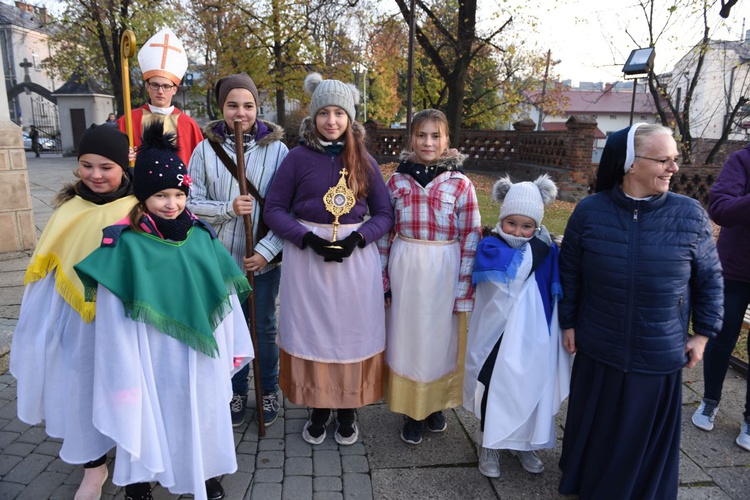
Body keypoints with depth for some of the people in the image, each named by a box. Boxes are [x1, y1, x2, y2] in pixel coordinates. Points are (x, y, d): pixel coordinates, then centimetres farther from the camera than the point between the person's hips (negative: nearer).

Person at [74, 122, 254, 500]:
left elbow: (225, 296, 4)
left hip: (200, 356, 3)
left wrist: (233, 346, 7)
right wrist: (124, 377, -9)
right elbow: (114, 320, -10)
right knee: (152, 415, 13)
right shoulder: (125, 244, -12)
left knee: (201, 413, 19)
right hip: (152, 358, -3)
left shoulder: (202, 237, -2)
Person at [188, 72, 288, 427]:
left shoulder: (277, 148, -5)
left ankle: (269, 390, 35)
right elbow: (191, 202, -2)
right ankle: (237, 391, 36)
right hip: (222, 257, 1)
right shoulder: (206, 149, -2)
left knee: (265, 328, 13)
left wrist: (267, 250, -14)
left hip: (265, 259, -1)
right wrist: (228, 208, -19)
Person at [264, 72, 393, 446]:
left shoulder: (364, 161, 4)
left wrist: (357, 238, -13)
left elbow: (384, 214, 5)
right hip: (307, 257, -1)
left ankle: (348, 410, 27)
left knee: (352, 331, 8)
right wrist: (309, 238, -15)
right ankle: (318, 408, 27)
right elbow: (274, 209, -1)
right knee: (312, 331, 7)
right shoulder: (298, 158, 0)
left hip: (356, 258, 1)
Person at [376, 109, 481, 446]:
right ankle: (412, 411, 27)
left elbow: (470, 239, -3)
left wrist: (463, 290, -6)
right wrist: (383, 279, 4)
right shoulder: (398, 180, 3)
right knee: (406, 337, 9)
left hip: (443, 271, -1)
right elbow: (385, 231, 7)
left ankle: (437, 405, 34)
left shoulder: (460, 184, -3)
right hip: (404, 269, 2)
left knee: (440, 337, 11)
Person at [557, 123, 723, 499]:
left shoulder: (690, 215, -8)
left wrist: (703, 333, 3)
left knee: (648, 435, 15)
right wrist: (568, 323, 4)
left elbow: (710, 278, 2)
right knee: (594, 426, 18)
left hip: (660, 355, 0)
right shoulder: (589, 211, -8)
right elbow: (568, 272, 1)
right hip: (597, 349, 1)